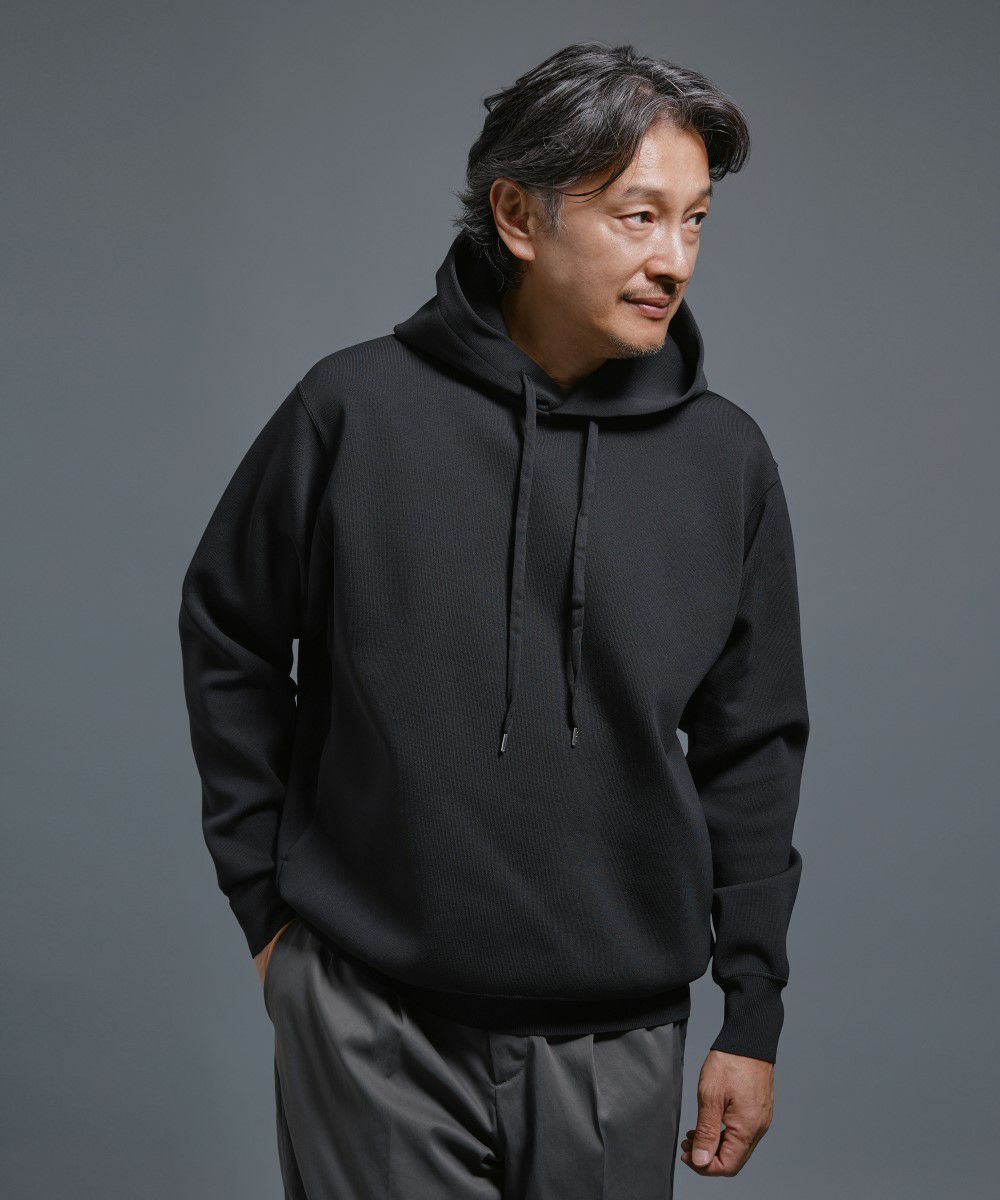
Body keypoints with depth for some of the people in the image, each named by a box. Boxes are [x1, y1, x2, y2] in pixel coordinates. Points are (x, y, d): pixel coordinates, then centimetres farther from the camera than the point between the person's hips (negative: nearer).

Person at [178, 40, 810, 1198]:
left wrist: (754, 1012, 6)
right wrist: (265, 901, 5)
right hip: (370, 1025, -2)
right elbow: (228, 639, 5)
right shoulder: (355, 408, -7)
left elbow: (752, 751, 6)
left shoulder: (725, 457, 0)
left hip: (617, 1043, 2)